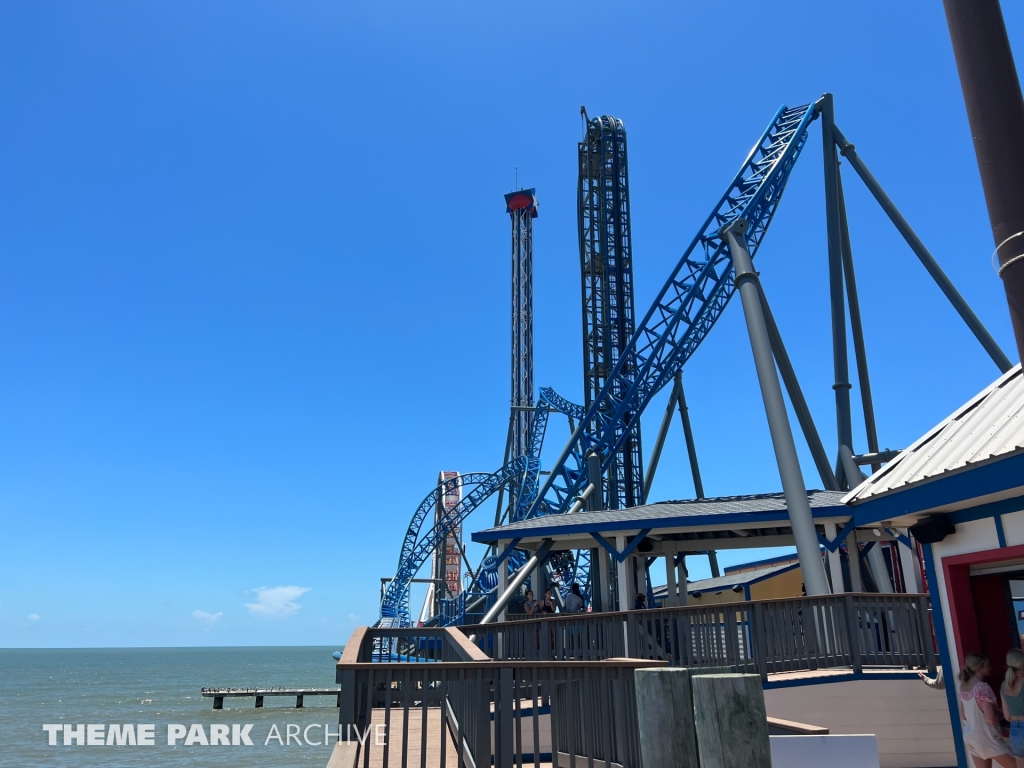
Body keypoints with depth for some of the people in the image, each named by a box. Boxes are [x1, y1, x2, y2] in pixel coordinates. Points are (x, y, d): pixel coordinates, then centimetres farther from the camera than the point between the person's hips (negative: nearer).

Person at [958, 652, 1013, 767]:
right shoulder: (983, 687, -19)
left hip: (970, 736, 8)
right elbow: (990, 718, -22)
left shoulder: (964, 687, 6)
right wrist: (1002, 714, -3)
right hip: (986, 737, -8)